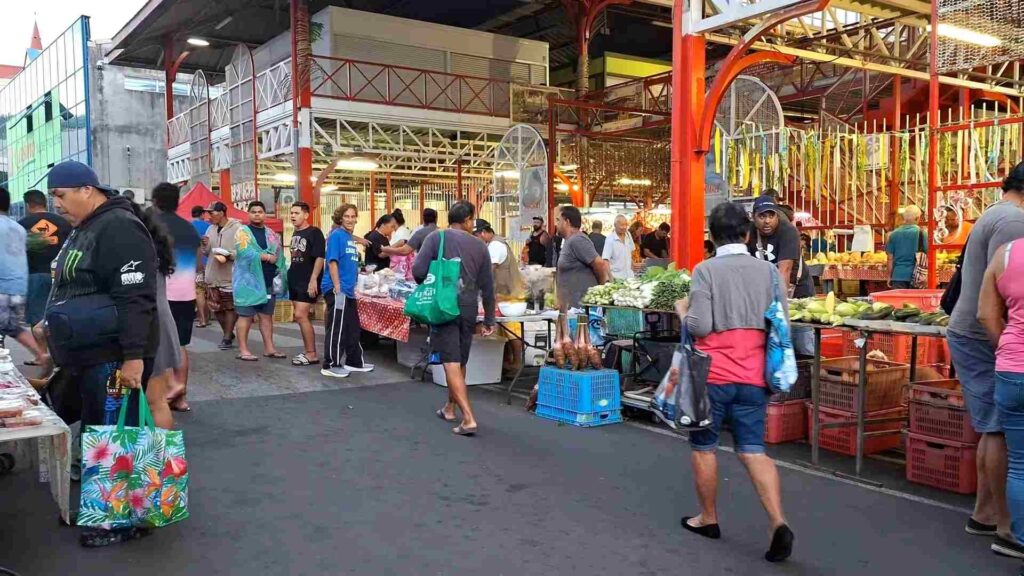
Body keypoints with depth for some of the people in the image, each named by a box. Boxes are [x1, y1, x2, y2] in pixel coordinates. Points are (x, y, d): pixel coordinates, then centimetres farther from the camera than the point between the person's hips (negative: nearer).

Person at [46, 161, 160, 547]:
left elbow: (136, 298, -25)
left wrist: (134, 356, -28)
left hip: (115, 357, -10)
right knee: (95, 432, 18)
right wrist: (57, 324, 28)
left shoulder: (119, 228, -18)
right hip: (90, 355, 10)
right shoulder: (85, 229, 16)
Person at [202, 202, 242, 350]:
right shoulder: (211, 229, 11)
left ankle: (227, 337, 8)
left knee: (230, 307, 0)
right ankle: (228, 333, 28)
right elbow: (206, 253, 16)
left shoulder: (237, 228, -10)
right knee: (216, 307, 11)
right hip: (213, 275, 7)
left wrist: (229, 255, -26)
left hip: (230, 276, -7)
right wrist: (205, 246, -5)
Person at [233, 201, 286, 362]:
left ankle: (269, 348, 17)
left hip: (268, 282, 6)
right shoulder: (243, 232, -4)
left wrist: (280, 276, -1)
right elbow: (244, 252, -20)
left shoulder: (272, 235, 13)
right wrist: (267, 257, -14)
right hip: (248, 281, -6)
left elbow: (279, 256, 13)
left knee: (267, 315, 11)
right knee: (246, 316, -2)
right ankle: (243, 350, 3)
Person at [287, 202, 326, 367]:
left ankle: (312, 355, -6)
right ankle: (307, 351, 18)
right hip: (295, 281, 9)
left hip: (308, 282, -9)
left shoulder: (314, 232, -11)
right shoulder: (295, 233, 13)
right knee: (301, 316, 10)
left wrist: (313, 280, -23)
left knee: (301, 316, -13)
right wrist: (290, 275, 19)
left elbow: (320, 257, -17)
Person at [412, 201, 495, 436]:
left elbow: (418, 271, -10)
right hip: (468, 308, 4)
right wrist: (489, 320, 18)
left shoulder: (436, 238, -2)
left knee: (452, 363, -4)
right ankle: (449, 408, 34)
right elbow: (487, 287, 9)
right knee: (460, 362, 18)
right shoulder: (479, 246, 7)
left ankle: (468, 418, -13)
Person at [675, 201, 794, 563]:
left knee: (704, 446, 14)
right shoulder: (769, 271, 3)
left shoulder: (705, 270, -9)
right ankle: (778, 523, -8)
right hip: (753, 376, 4)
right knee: (753, 450, 7)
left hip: (712, 374, -3)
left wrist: (682, 310, 4)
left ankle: (708, 519, 27)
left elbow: (699, 326, -16)